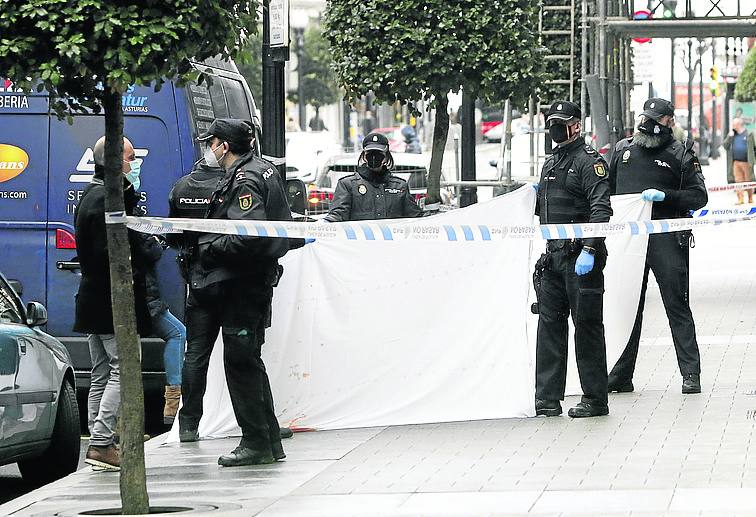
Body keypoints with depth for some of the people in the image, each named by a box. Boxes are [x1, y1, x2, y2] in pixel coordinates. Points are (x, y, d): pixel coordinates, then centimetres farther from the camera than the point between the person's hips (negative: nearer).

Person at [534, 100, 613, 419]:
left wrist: (589, 251, -25)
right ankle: (547, 398, 9)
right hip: (554, 257, 8)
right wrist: (547, 252, 16)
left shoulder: (589, 161, -8)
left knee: (587, 326, -4)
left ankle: (595, 400, 1)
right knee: (549, 324, 6)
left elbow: (601, 210, -18)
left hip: (581, 259, -8)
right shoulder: (550, 164, 19)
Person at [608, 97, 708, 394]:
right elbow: (607, 189, 25)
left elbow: (699, 197, -3)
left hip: (666, 239, -4)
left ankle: (691, 374, -2)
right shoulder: (623, 149, 13)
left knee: (677, 306, -4)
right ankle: (621, 375, 12)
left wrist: (664, 196, -15)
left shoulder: (680, 155, 1)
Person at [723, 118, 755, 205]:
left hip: (746, 162, -4)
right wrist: (729, 137, -5)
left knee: (748, 181, 3)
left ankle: (750, 199, 13)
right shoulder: (732, 135, 12)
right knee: (738, 181, -1)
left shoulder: (749, 134, 0)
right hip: (736, 162, 4)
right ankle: (740, 199, 1)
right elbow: (725, 145, 8)